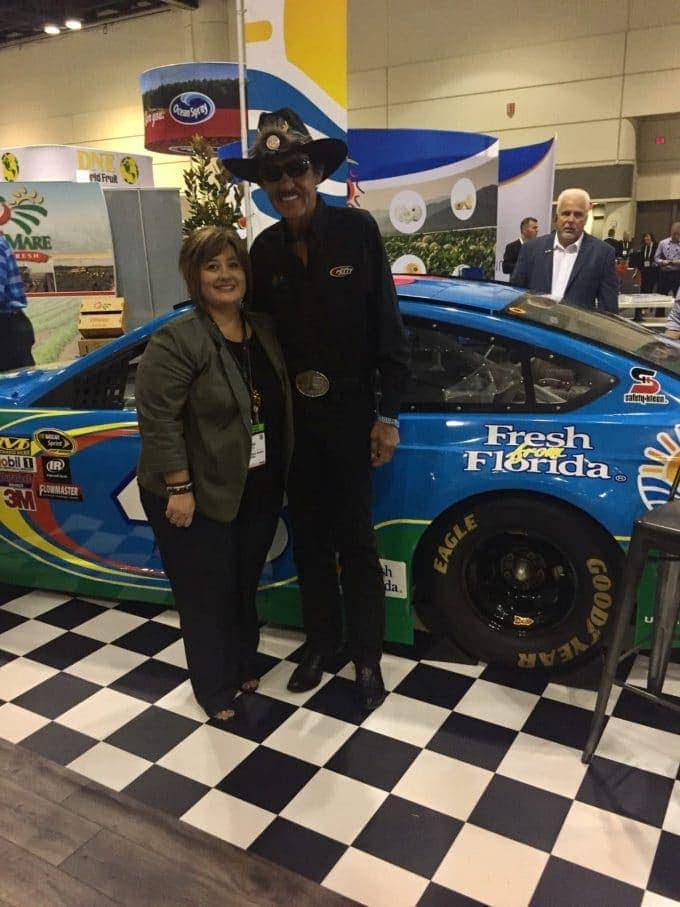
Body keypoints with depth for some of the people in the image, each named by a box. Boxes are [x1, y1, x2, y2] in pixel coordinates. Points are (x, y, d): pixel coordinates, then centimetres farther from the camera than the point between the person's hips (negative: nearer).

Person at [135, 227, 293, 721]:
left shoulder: (264, 331, 5)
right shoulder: (176, 340, -17)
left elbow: (279, 407, 14)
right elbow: (158, 419, -20)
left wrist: (279, 475, 13)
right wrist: (179, 488, -22)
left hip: (258, 494, 6)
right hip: (199, 498, -6)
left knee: (245, 586, 21)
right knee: (206, 595, 10)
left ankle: (243, 666, 44)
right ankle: (215, 689, 31)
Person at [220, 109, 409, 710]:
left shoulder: (356, 229, -9)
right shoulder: (266, 249, 2)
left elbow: (387, 325, -9)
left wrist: (389, 414, -11)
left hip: (350, 411, -4)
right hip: (292, 416, 4)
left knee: (355, 538, 6)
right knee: (308, 536, 15)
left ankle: (367, 656, 24)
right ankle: (321, 642, 34)